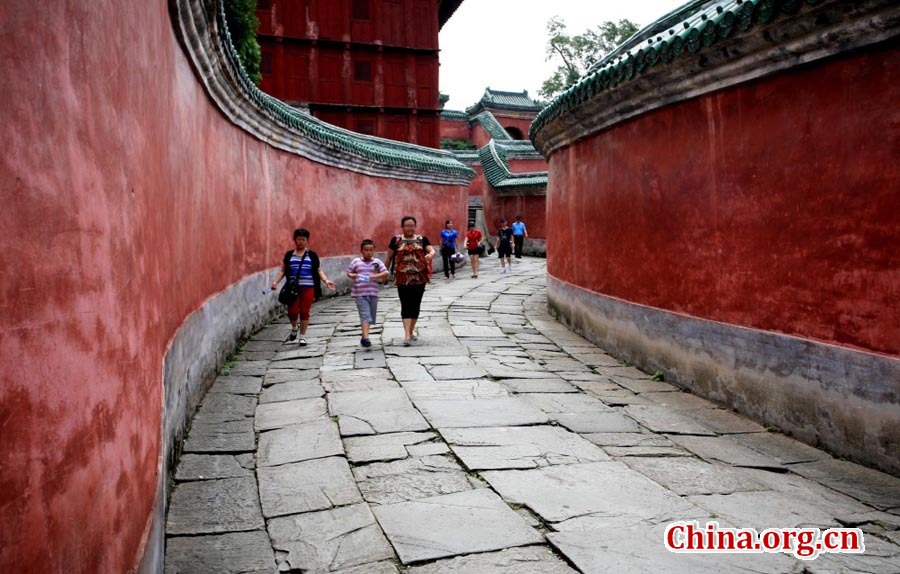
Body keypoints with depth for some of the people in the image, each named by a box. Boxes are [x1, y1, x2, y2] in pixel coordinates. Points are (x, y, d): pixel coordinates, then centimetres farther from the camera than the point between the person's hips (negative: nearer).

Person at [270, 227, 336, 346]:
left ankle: (302, 337, 15)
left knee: (304, 312, 2)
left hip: (308, 288, -1)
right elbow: (283, 271, 9)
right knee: (292, 312, -5)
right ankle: (294, 328, 28)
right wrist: (276, 281, -4)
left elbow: (319, 270, 5)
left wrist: (326, 281, -9)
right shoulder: (289, 255, 7)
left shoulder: (312, 255, 5)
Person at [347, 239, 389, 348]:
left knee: (370, 317, 13)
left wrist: (375, 276, -19)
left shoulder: (377, 262, 3)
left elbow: (385, 273, -4)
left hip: (373, 293, 3)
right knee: (365, 316, -14)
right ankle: (366, 338, -19)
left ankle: (363, 337, 30)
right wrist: (353, 276, -11)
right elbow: (349, 272, 11)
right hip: (359, 294, -3)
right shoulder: (356, 262, 3)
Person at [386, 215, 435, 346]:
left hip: (419, 277, 2)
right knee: (406, 306, -10)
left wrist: (430, 254, -29)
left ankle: (411, 331, 28)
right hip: (403, 278, -2)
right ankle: (407, 335, -15)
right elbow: (389, 257, 12)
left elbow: (432, 250, -6)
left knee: (415, 305, 10)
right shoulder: (396, 240, 6)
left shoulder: (422, 239, 8)